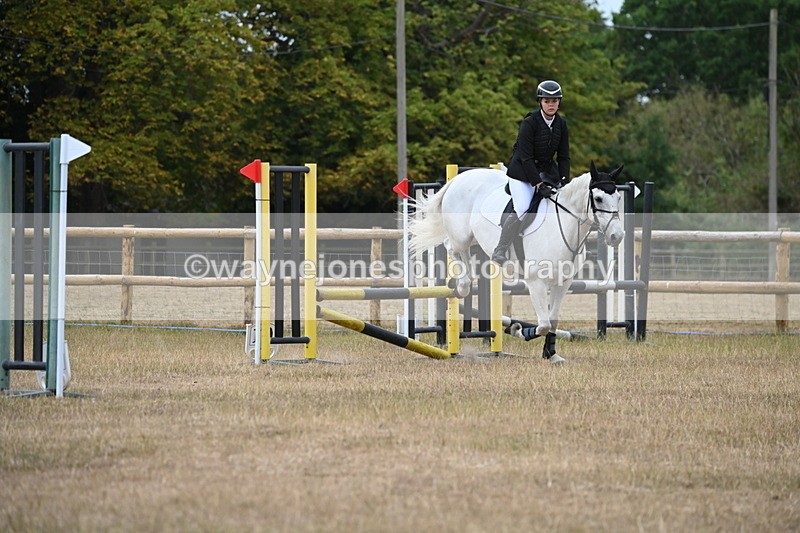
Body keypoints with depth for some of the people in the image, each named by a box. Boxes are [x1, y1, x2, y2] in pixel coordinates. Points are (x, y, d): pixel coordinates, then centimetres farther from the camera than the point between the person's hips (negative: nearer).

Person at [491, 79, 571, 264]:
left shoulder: (561, 124, 1)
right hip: (522, 172, -7)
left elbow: (563, 157, 6)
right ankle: (499, 251, -14)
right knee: (521, 210, -25)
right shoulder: (530, 123, -17)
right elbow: (526, 157, -19)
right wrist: (538, 184, -24)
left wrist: (564, 184, -6)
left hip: (548, 170, 7)